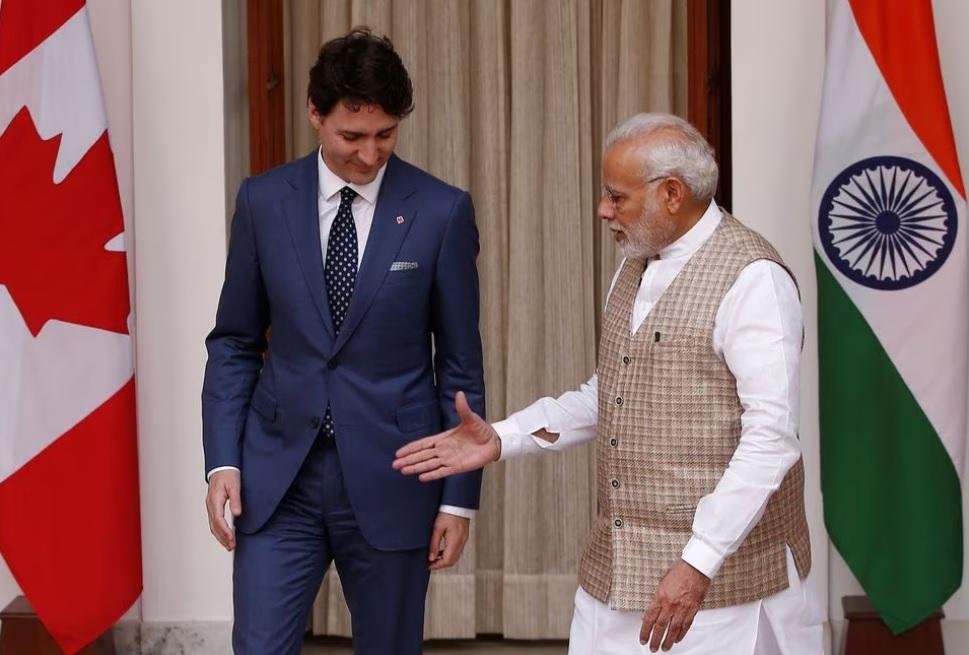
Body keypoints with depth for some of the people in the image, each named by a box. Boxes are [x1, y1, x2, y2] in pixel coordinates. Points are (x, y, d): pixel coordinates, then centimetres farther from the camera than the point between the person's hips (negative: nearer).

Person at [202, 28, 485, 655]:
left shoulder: (442, 211, -4)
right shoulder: (264, 201, 2)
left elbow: (460, 363, 0)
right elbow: (235, 343, 8)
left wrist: (459, 496, -1)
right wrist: (223, 461, -2)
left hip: (390, 478, -1)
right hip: (279, 474, 1)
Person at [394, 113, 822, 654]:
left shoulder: (751, 278, -15)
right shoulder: (637, 267, 12)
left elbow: (771, 437, -20)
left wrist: (699, 563, -23)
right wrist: (501, 439, 10)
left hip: (721, 572, -7)